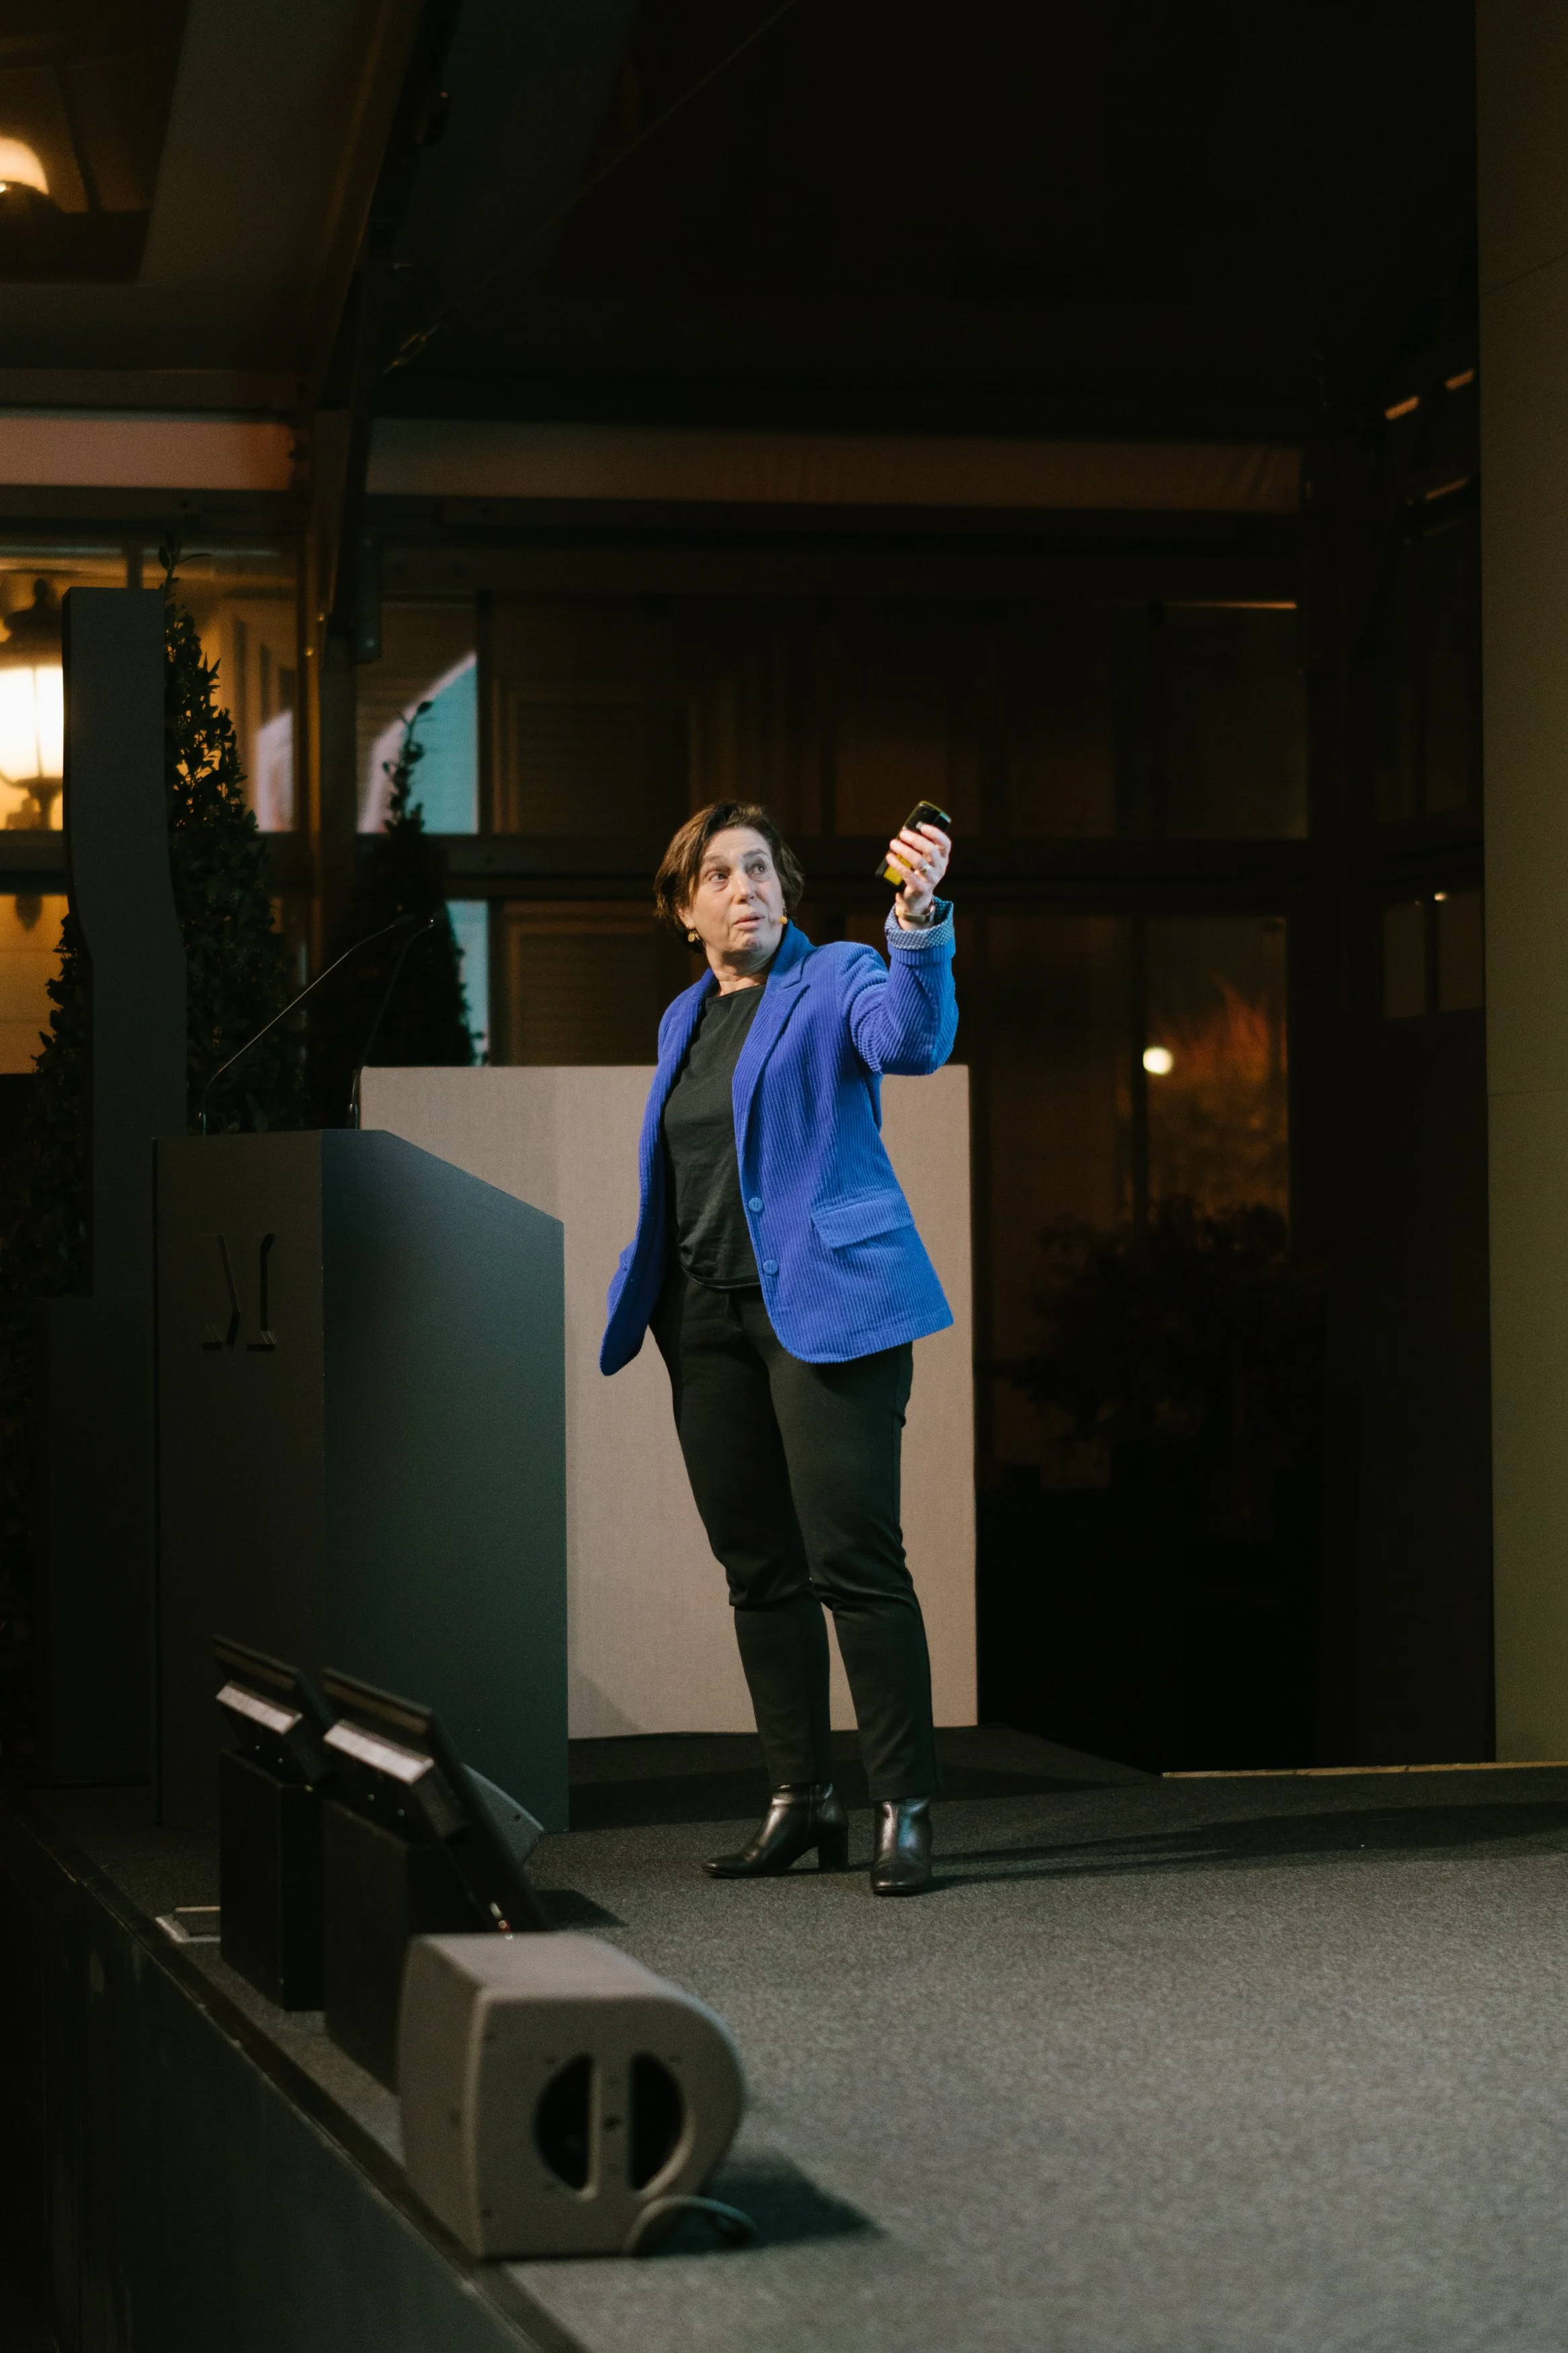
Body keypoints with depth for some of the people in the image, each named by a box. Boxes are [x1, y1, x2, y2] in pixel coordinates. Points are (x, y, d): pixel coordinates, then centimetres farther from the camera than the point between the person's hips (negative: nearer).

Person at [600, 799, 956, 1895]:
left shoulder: (836, 981, -1)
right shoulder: (684, 1020, 19)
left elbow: (913, 1039, -23)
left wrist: (921, 918, -38)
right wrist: (642, 1290, 16)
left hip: (824, 1305, -7)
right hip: (710, 1319, 7)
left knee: (855, 1559, -11)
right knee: (760, 1571, 9)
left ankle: (906, 1808, -6)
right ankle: (802, 1801, 17)